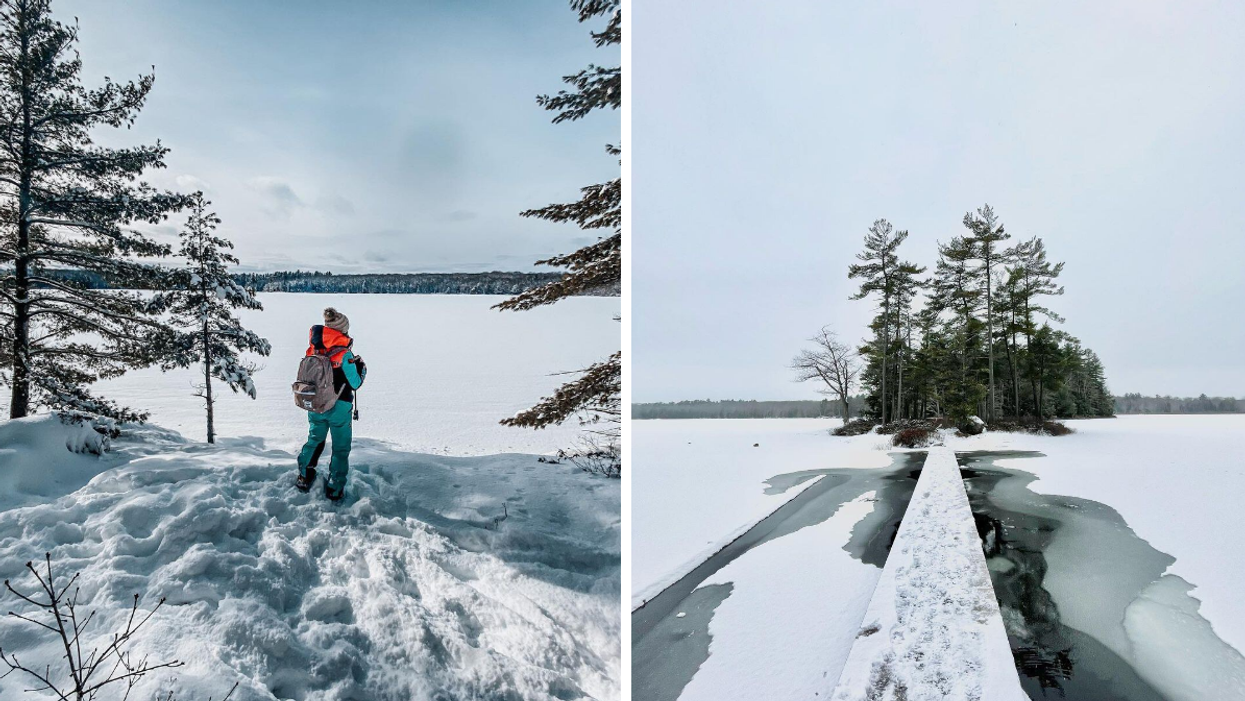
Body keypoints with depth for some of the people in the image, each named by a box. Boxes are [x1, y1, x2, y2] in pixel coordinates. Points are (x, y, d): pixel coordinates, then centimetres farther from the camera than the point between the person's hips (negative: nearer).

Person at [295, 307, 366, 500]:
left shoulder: (314, 349, -6)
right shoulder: (344, 354, -20)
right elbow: (354, 383, -13)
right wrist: (361, 368, 5)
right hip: (339, 407, -5)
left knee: (314, 440, 27)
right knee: (340, 448, 12)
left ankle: (303, 477, 34)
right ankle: (335, 488, 18)